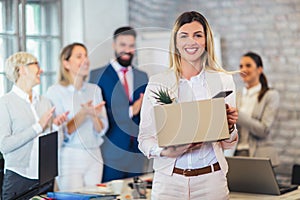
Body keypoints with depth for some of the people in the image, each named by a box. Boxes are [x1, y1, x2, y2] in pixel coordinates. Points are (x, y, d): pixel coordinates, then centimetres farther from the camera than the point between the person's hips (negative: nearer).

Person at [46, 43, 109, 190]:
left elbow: (102, 130, 5)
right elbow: (62, 132, -11)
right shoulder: (55, 91, -5)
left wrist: (94, 116, -16)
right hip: (70, 157, -4)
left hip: (94, 156, 5)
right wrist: (83, 113, -23)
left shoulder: (95, 90, 9)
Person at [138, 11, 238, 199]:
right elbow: (145, 138, 0)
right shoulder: (157, 83, 0)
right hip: (169, 179, -1)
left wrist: (230, 127, -12)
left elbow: (228, 144, 9)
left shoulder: (224, 80, 4)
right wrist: (165, 151, -19)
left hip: (211, 180, 1)